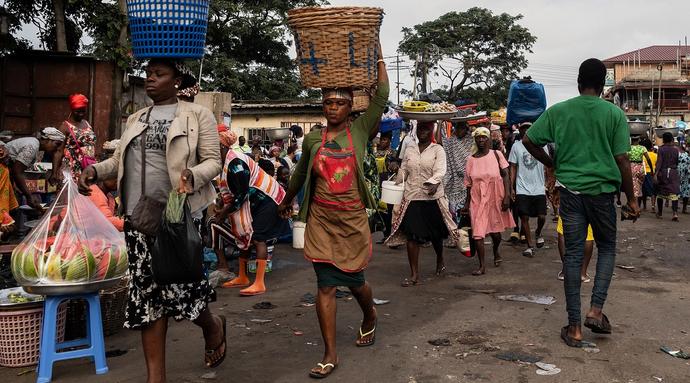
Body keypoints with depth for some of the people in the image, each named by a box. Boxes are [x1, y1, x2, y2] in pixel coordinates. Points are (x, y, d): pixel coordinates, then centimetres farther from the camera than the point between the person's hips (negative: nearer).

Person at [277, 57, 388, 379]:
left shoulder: (360, 130, 0)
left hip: (353, 219, -1)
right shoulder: (313, 138, 4)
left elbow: (382, 97, -8)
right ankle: (330, 354, 7)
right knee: (325, 285, -1)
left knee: (354, 280, 11)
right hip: (321, 219, 1)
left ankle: (369, 318, 46)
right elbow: (300, 173, 19)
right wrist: (286, 201, 30)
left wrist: (379, 58, -4)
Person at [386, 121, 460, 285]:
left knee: (435, 234, 12)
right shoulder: (409, 150, 11)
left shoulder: (437, 150, 0)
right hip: (412, 198, 2)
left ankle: (440, 260, 42)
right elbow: (403, 170, 16)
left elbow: (440, 170, -14)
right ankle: (414, 274, -1)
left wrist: (433, 182, -32)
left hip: (433, 198, -2)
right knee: (411, 235, -7)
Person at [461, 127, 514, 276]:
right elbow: (469, 184, 9)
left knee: (495, 230, 11)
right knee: (477, 232, -8)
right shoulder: (471, 159, 5)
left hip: (495, 198, -1)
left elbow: (505, 176, -3)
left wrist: (507, 196, -12)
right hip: (478, 199, 1)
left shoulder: (496, 154, 0)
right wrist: (467, 204, 9)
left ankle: (496, 252, 43)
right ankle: (482, 266, -1)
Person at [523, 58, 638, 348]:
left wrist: (552, 164, 14)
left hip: (571, 191, 1)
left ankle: (574, 327, 9)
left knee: (573, 255, 6)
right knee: (607, 249, 19)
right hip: (602, 191, -1)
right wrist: (631, 199, 3)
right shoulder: (614, 114, -3)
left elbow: (529, 141, 0)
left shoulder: (558, 111, 0)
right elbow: (622, 160, -5)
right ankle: (596, 310, 6)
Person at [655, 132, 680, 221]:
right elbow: (677, 162, 6)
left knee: (660, 192, 11)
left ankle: (660, 213, 20)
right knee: (674, 193, -4)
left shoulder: (661, 149, -5)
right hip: (673, 172, 1)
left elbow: (659, 162, -11)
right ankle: (675, 213, -19)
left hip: (663, 172, -1)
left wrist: (656, 173, -13)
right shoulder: (676, 149, 2)